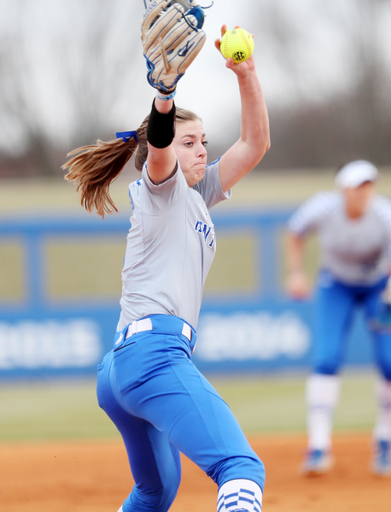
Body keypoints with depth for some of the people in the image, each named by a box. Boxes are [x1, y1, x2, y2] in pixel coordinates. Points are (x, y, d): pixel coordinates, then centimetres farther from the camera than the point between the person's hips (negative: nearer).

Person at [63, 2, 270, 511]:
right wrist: (165, 92, -40)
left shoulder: (200, 196, 27)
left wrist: (246, 75, 10)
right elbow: (158, 147, -19)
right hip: (154, 349, -10)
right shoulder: (160, 186, 5)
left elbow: (255, 144, 24)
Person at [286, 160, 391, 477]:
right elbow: (296, 233, -2)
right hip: (336, 286, 0)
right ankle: (319, 447, -13)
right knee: (326, 361, -17)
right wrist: (296, 272, -10)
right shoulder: (322, 209, -24)